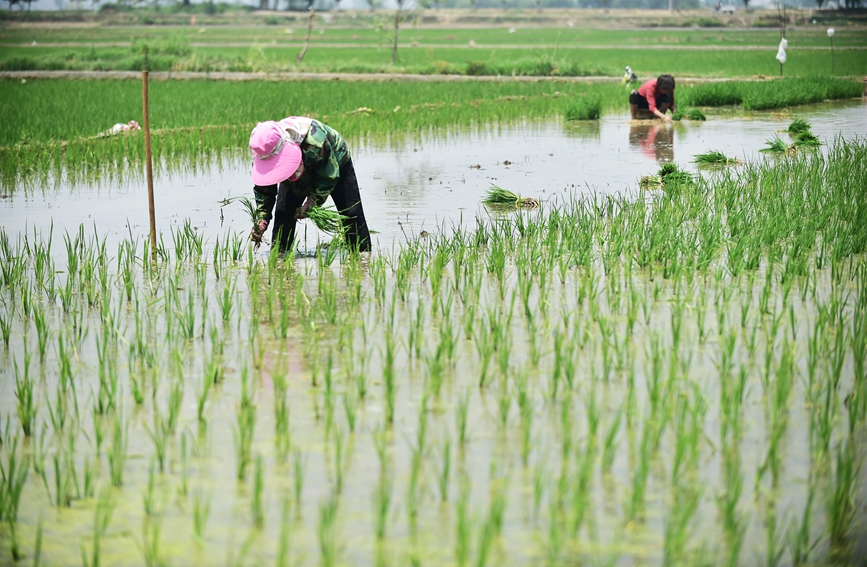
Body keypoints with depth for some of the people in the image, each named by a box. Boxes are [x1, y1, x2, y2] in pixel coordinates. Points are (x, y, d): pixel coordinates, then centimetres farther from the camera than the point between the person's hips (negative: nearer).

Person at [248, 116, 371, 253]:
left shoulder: (314, 141, -46)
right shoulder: (264, 152, -31)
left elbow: (329, 176, -30)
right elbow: (263, 189, -17)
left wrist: (312, 202, -37)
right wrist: (262, 219, -28)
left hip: (334, 163, -4)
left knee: (351, 213, -8)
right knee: (283, 213, -10)